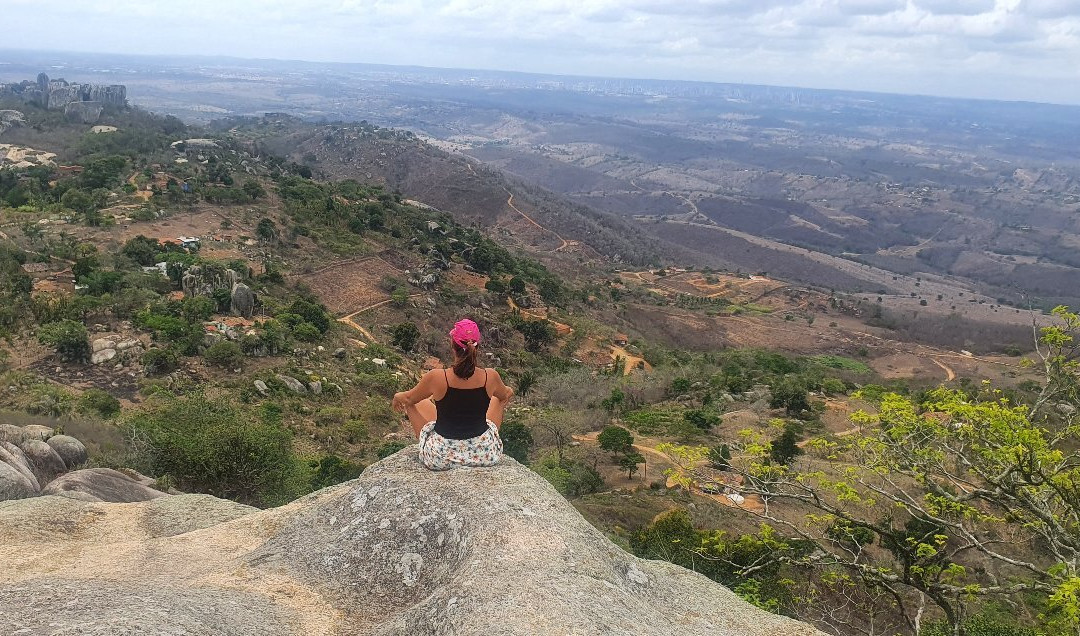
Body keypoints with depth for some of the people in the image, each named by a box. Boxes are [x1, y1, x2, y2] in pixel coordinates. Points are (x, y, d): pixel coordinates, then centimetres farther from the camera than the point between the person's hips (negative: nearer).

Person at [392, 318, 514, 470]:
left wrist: (397, 397, 25)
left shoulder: (436, 378, -20)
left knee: (413, 403, 23)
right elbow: (505, 395, 11)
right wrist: (509, 391, 36)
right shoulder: (490, 377, -14)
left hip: (440, 457, -1)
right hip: (485, 455, 2)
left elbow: (408, 398, 1)